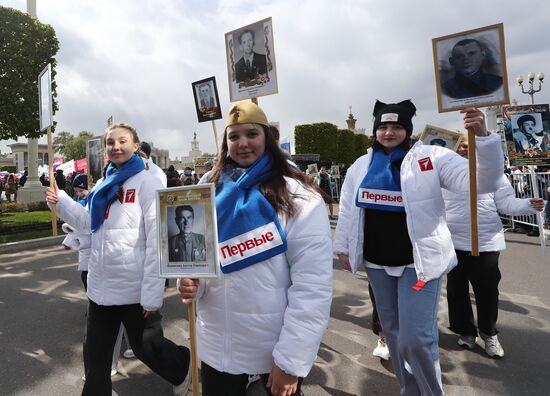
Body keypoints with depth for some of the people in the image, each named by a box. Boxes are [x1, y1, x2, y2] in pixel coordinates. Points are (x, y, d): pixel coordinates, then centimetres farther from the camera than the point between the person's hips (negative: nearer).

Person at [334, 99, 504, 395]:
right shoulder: (360, 166, 5)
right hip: (376, 261, 5)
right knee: (393, 331, 16)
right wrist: (342, 247, 12)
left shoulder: (432, 158, -7)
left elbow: (482, 182, -15)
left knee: (415, 338, -9)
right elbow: (348, 209, 12)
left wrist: (482, 137, -29)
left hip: (419, 260, -4)